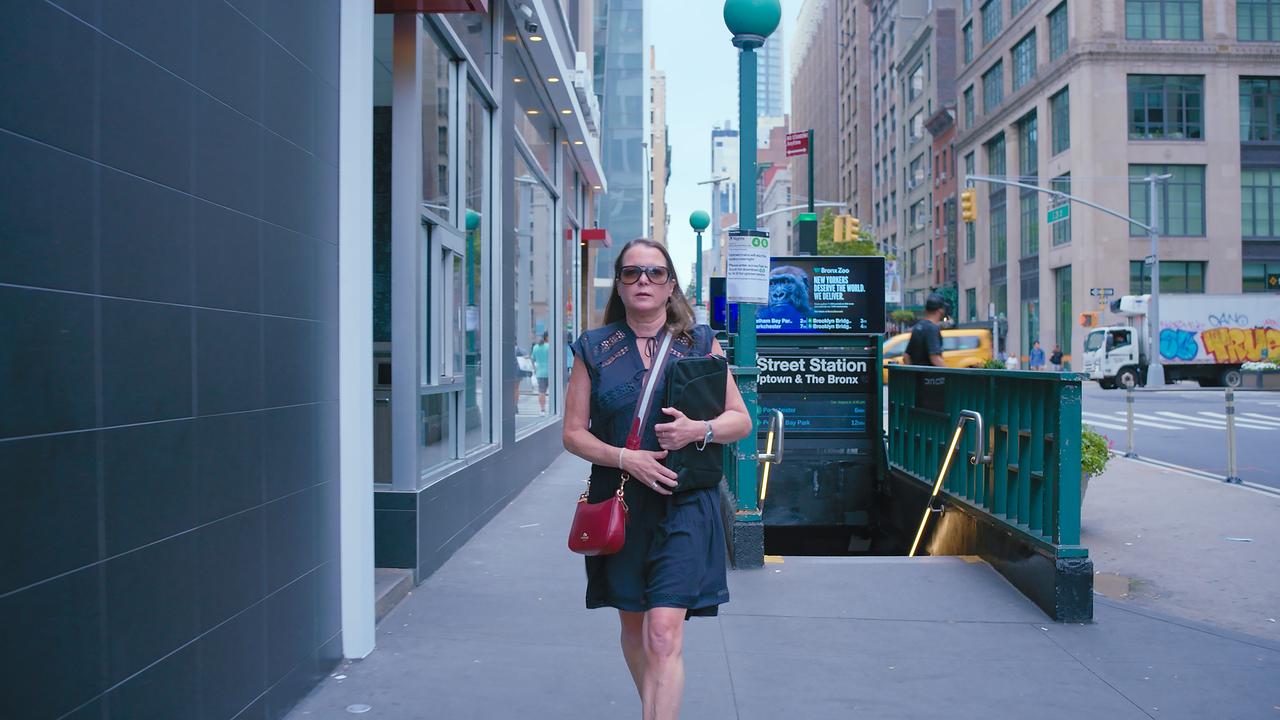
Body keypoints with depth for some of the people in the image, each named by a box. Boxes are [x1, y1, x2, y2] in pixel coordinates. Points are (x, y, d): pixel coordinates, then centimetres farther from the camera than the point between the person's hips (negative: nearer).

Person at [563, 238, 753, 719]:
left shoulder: (700, 343, 4)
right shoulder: (594, 349, 5)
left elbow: (741, 419, 6)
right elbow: (573, 433, 3)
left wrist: (698, 431, -15)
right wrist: (626, 458, -14)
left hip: (684, 505, -2)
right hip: (620, 501, 2)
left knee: (665, 636, -13)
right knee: (633, 625, 17)